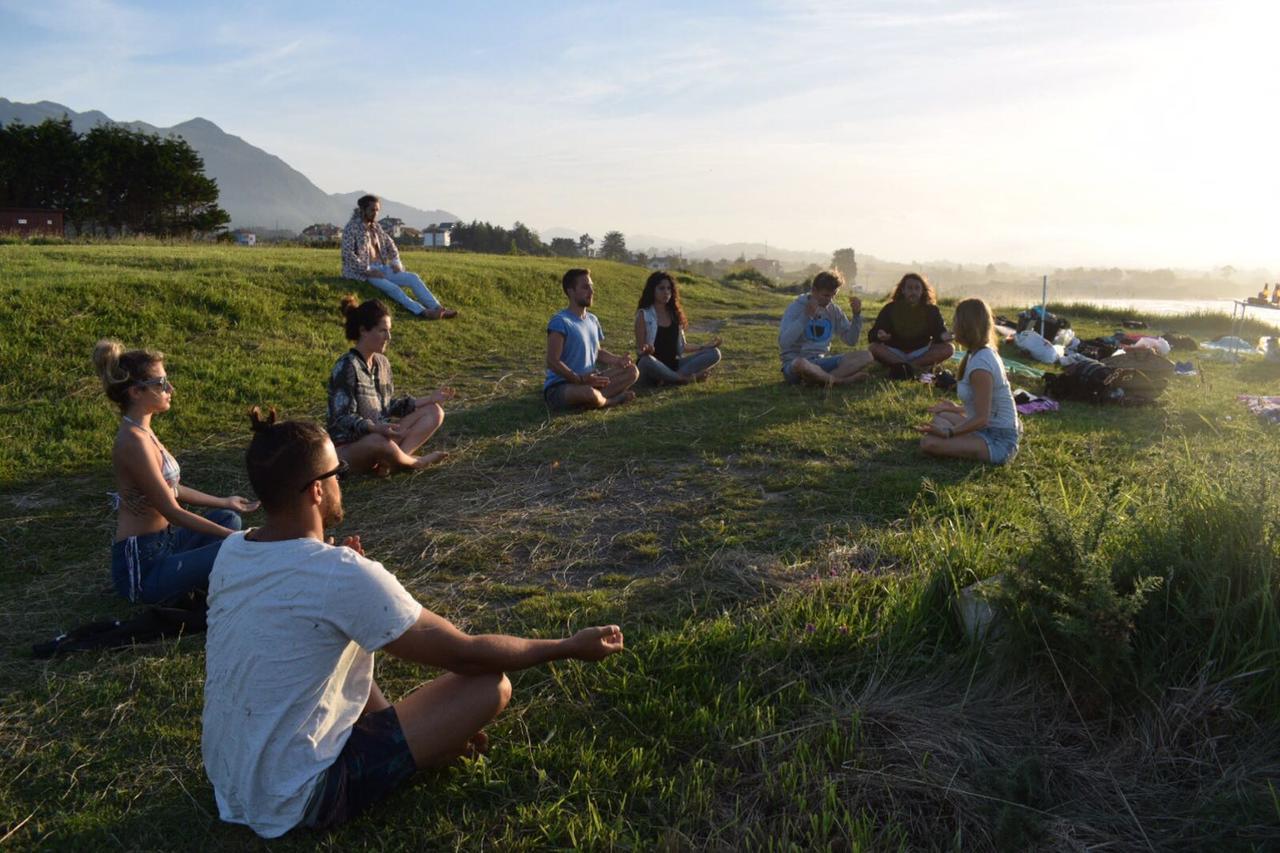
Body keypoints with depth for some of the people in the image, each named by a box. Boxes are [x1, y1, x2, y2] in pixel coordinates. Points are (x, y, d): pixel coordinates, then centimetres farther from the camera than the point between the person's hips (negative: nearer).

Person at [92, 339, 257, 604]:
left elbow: (170, 488, 19)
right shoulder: (133, 441, -21)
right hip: (142, 566, -10)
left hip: (161, 545, 10)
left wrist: (225, 502, 26)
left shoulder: (141, 431, 8)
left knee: (227, 518, 23)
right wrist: (233, 537, -17)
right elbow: (173, 512, -20)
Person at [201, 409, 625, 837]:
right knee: (491, 684, -13)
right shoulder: (343, 575, -27)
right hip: (297, 799, -8)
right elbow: (466, 655, -19)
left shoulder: (230, 551, -4)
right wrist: (570, 646, -8)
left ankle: (409, 733, 19)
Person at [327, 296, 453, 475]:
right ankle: (415, 462, -8)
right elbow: (343, 418, -21)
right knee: (379, 441, -42)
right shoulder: (346, 368, -17)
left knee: (434, 412, 2)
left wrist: (429, 399, 6)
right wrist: (375, 427, -39)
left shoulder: (381, 362, 7)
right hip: (347, 448, -9)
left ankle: (390, 462, -18)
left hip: (379, 434, 9)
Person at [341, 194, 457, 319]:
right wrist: (368, 270, -21)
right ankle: (422, 312, -47)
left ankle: (437, 308, -26)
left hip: (383, 268, 7)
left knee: (413, 278, -13)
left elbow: (390, 244, 26)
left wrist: (396, 262, 7)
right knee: (393, 288, -31)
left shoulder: (376, 227, 16)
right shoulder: (352, 227, -5)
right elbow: (348, 254, -15)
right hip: (364, 272, -7)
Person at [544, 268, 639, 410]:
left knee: (632, 371, 0)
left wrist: (617, 360, 1)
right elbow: (552, 362, -21)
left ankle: (600, 398, -16)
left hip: (588, 381, 8)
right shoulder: (560, 322, -17)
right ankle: (611, 400, -6)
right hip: (559, 386, -8)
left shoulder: (592, 319, 10)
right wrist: (580, 379, -29)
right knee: (589, 393, -40)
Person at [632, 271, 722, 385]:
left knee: (714, 353, -10)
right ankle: (685, 378, -22)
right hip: (653, 367, -6)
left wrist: (705, 347, 8)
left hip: (673, 366, 6)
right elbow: (639, 351, -7)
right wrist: (645, 351, -31)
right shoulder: (644, 315, -3)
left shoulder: (675, 314, 12)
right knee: (646, 361, -42)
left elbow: (680, 348, 16)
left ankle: (669, 378, -26)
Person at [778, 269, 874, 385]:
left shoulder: (833, 310, 7)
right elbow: (783, 343, -22)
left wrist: (857, 314, -5)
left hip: (821, 362, 6)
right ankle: (840, 380, -21)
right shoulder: (797, 307, -9)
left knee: (865, 356, -14)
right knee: (801, 364, -43)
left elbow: (851, 340, 10)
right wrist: (806, 315, -25)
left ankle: (824, 379, -27)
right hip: (794, 363, -5)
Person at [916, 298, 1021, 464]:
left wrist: (948, 432, -23)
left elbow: (981, 418, -24)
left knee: (928, 442, -23)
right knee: (940, 416, 25)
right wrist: (956, 409, 26)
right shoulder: (988, 352, 7)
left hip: (998, 442, -10)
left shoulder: (980, 364, -23)